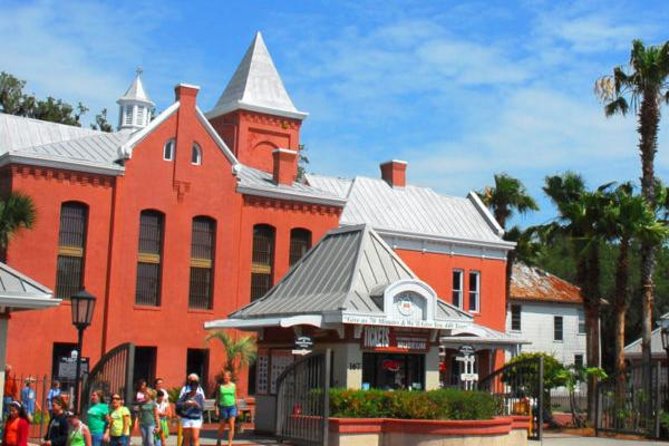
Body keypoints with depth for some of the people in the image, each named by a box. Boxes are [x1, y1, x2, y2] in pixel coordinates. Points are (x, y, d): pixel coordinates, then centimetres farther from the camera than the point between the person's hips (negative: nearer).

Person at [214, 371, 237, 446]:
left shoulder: (233, 385, 4)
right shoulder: (220, 386, 2)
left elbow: (235, 397, 10)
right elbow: (217, 398, 4)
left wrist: (236, 408, 8)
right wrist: (216, 408, -3)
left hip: (232, 407, 0)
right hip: (223, 407, 0)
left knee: (231, 425, -12)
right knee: (222, 426, 9)